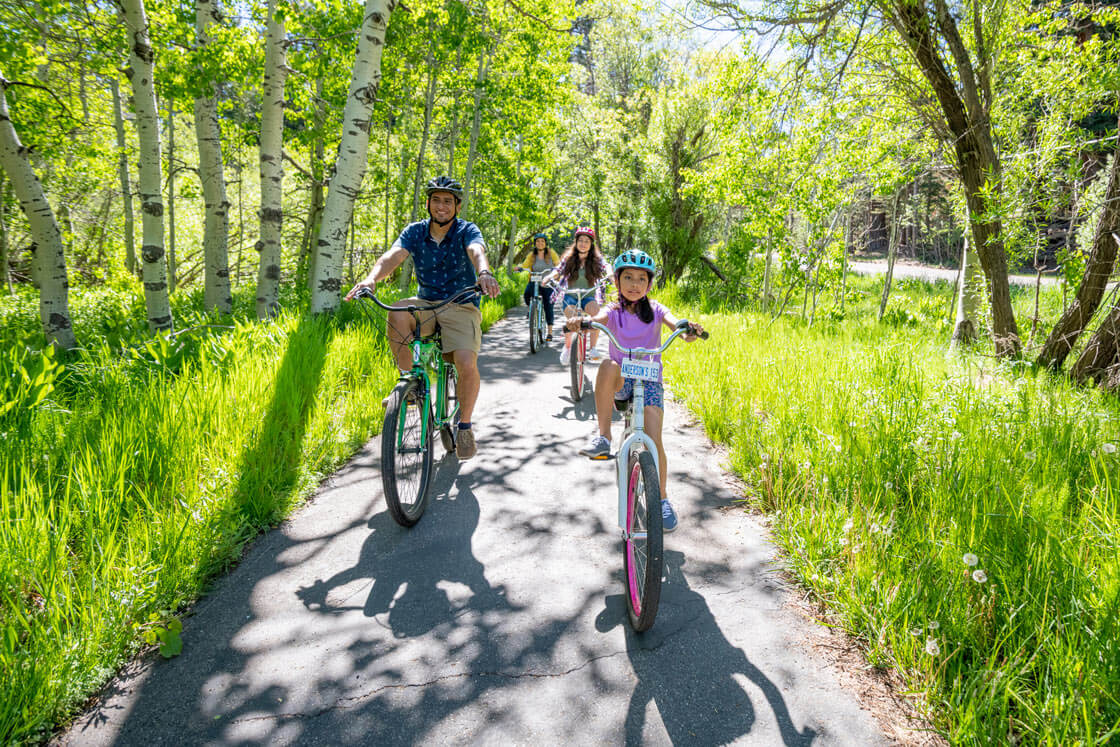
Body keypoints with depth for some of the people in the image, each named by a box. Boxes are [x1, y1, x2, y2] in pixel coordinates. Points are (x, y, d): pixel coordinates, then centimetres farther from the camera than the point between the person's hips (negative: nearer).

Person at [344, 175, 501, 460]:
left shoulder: (466, 231, -5)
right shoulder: (415, 231, 2)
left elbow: (476, 251, -29)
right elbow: (393, 255, -16)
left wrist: (484, 273, -53)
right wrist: (371, 278, -38)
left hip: (461, 307, -2)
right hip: (426, 303, 2)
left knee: (467, 363, -25)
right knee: (398, 314, -33)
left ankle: (465, 425, 1)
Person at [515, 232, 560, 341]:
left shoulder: (551, 253, 1)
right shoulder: (531, 255, 4)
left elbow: (558, 264, -3)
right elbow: (525, 266, -3)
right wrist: (519, 268, -26)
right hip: (535, 282, 1)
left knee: (548, 306, -5)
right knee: (527, 294, -29)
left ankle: (550, 332, 4)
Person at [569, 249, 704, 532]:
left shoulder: (655, 310, 2)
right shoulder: (614, 311, 2)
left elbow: (675, 323, -18)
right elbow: (599, 318, -21)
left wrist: (689, 330, -42)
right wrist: (582, 321, -45)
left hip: (649, 380, 0)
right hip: (620, 383, 0)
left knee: (653, 441, -15)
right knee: (609, 367, -35)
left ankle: (662, 498, 7)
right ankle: (603, 438, -27)